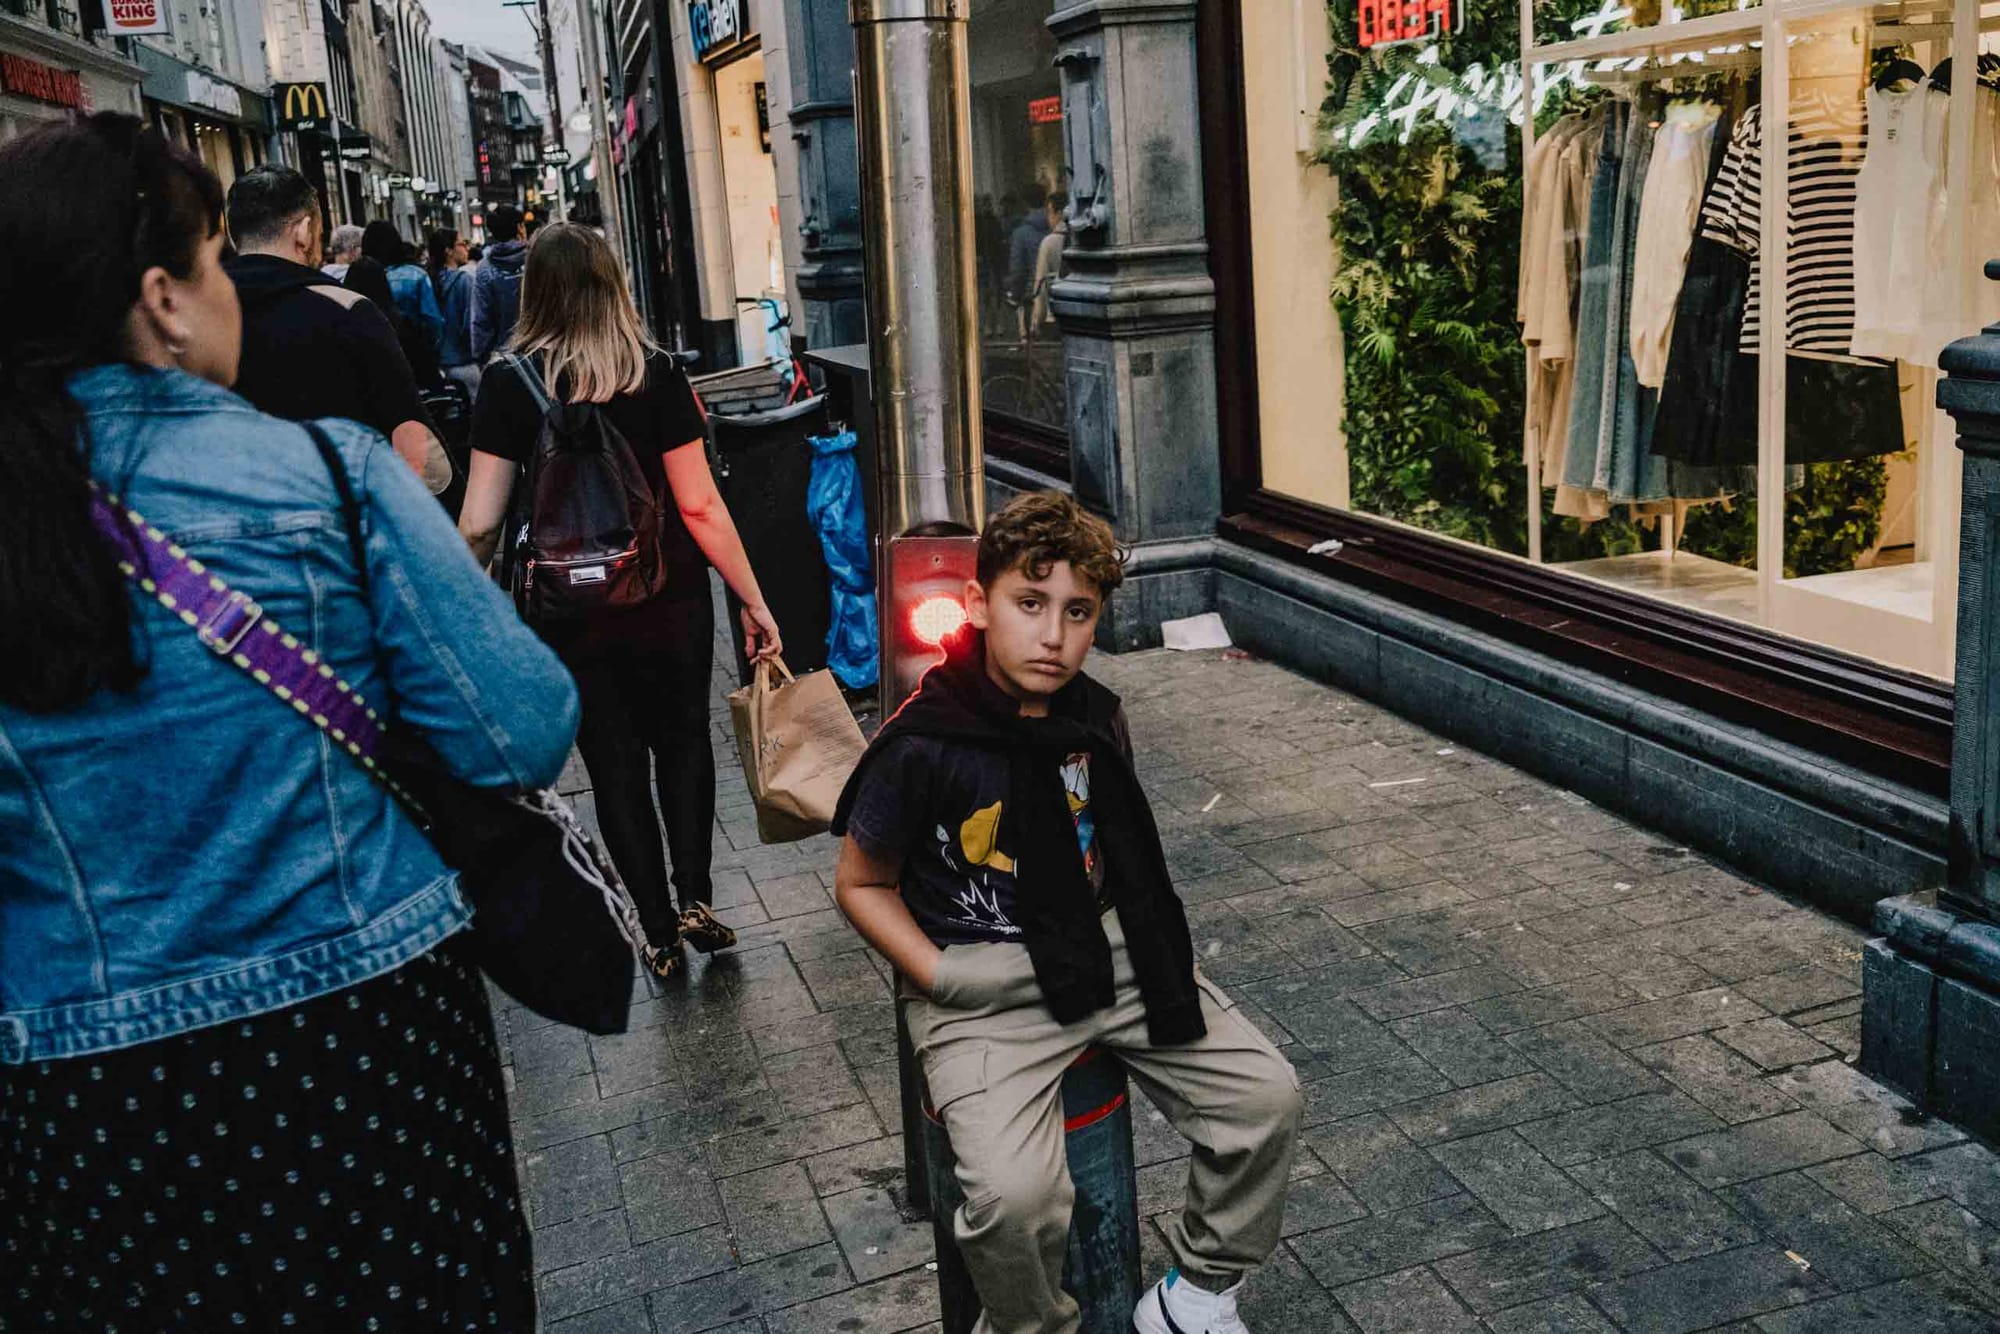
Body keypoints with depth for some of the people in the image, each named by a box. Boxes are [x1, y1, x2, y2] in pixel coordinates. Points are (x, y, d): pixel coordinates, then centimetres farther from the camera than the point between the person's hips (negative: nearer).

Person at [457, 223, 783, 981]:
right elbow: (700, 507, -10)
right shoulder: (656, 374, -8)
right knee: (682, 740, 22)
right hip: (669, 599, 0)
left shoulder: (508, 384, -8)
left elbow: (479, 524, -10)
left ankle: (660, 932, 21)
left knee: (614, 763, 14)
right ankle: (695, 897, 11)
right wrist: (754, 603, -1)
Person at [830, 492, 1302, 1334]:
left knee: (1268, 1096, -3)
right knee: (1016, 1196, -27)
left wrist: (1152, 938, 7)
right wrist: (938, 979, -14)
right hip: (986, 987, -6)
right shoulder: (920, 748, -16)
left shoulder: (1097, 719, 2)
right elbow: (862, 886, -4)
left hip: (1106, 953, 6)